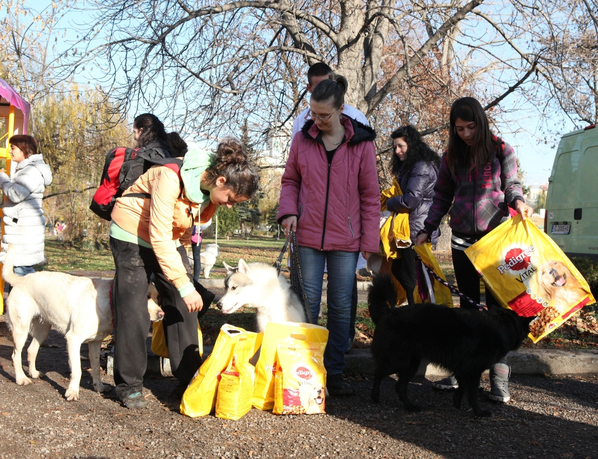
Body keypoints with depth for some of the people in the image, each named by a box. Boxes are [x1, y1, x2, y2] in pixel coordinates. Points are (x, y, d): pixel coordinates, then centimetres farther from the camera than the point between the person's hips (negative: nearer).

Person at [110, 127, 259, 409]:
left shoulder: (208, 185, -11)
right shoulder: (171, 178, -34)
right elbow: (159, 238, -33)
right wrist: (184, 285, -34)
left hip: (171, 240, 7)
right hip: (133, 236, -7)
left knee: (183, 308, 0)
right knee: (133, 313, -6)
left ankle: (187, 380, 8)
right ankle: (129, 386, 7)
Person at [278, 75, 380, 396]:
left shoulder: (361, 143, -2)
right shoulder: (302, 140, 2)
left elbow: (370, 196, 0)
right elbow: (290, 180, 13)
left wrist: (370, 242, -3)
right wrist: (288, 211, -6)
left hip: (345, 240, -1)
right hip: (308, 237, 1)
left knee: (341, 307, 6)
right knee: (308, 304, 7)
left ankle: (334, 373, 19)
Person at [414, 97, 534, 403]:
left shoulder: (501, 150, 0)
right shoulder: (452, 157, 10)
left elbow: (511, 185, 3)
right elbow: (442, 197, 16)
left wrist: (518, 201, -19)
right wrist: (427, 230, 10)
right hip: (463, 238, 4)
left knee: (496, 303, -4)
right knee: (468, 303, 10)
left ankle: (499, 377, 0)